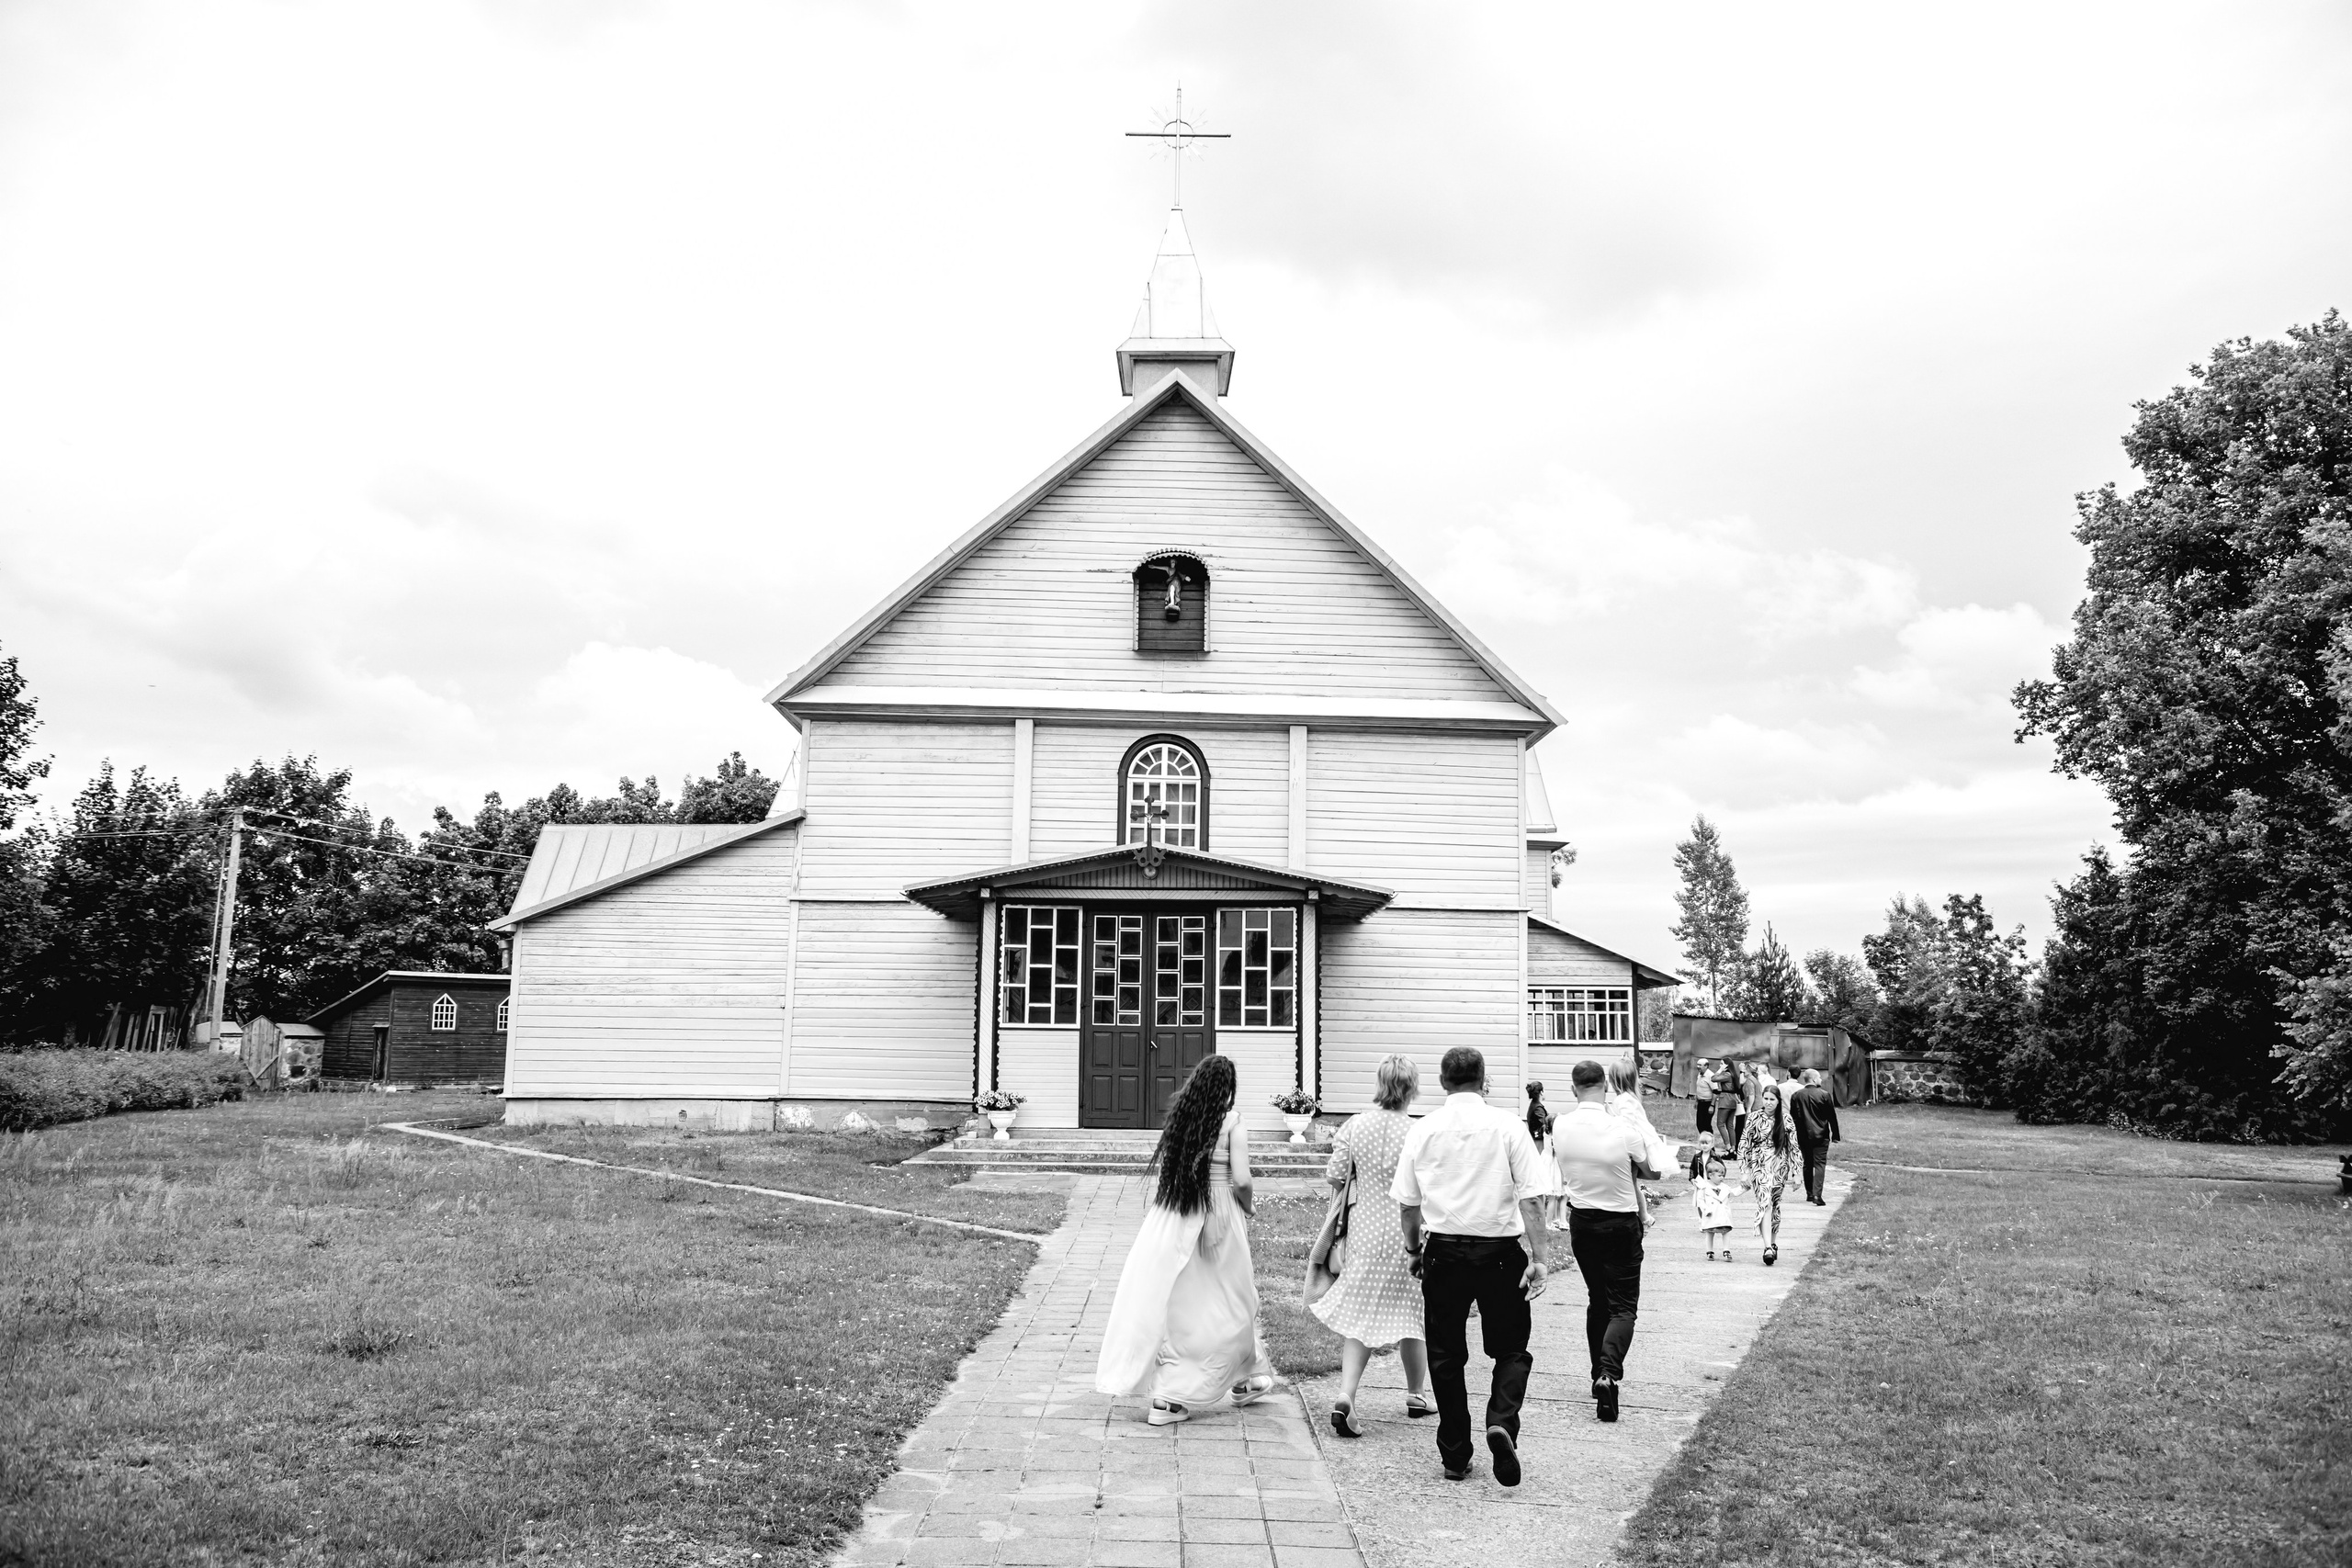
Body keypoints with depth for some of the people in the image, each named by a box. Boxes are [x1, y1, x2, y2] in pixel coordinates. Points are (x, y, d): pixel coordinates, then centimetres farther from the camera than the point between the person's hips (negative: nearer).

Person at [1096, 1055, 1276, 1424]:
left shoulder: (1179, 1118, 5)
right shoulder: (1232, 1121, -8)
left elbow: (1163, 1170, 5)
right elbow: (1241, 1179, -14)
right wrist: (1246, 1211, 5)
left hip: (1171, 1215, 4)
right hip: (1217, 1217, -4)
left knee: (1163, 1296, 8)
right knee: (1223, 1301, 11)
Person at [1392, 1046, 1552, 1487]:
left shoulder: (1423, 1129, 1)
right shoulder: (1507, 1125, -4)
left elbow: (1407, 1201, 6)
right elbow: (1531, 1198, -9)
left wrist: (1414, 1245, 21)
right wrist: (1538, 1256, -7)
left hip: (1443, 1249, 2)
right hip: (1500, 1249, -1)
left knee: (1446, 1353, 12)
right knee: (1511, 1348, 12)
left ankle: (1454, 1454, 15)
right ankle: (1502, 1422, -12)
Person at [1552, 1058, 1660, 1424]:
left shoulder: (1560, 1128, -9)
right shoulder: (1623, 1129, -20)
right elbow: (1652, 1172, -4)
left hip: (1581, 1221, 4)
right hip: (1621, 1223, -4)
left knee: (1596, 1300, 19)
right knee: (1623, 1305, 0)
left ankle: (1600, 1374, 23)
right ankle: (1609, 1373, -20)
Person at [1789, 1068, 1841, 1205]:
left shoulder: (1795, 1096, 1)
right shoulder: (1824, 1095, -8)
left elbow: (1793, 1117, 5)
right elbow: (1832, 1117, -3)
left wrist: (1795, 1137, 13)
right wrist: (1835, 1135, 7)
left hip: (1803, 1136, 3)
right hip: (1821, 1136, -3)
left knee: (1807, 1164, 15)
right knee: (1820, 1164, -3)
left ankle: (1809, 1194, 20)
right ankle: (1817, 1194, -14)